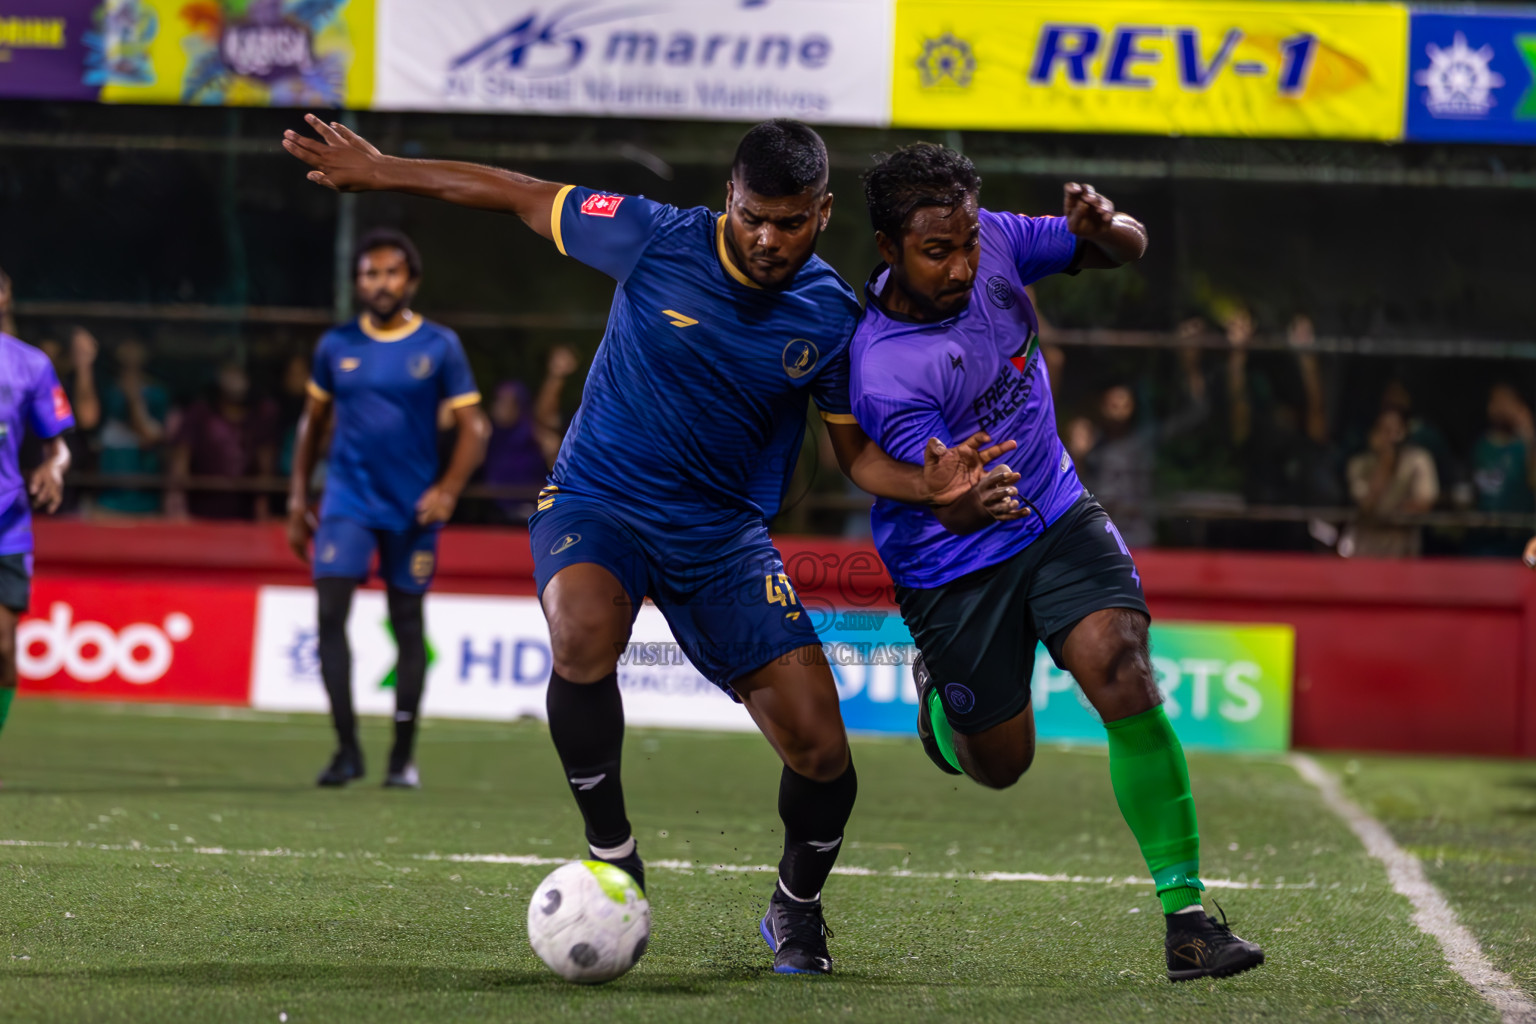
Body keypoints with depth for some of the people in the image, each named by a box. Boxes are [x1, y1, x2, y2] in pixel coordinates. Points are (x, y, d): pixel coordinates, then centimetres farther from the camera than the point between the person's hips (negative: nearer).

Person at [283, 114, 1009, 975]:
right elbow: (522, 195, -1)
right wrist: (380, 171, 2)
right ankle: (612, 856, -16)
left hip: (726, 534, 2)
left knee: (822, 755, -8)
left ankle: (797, 911, 24)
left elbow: (857, 452, 4)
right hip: (599, 501, -2)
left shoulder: (832, 316, -6)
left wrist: (928, 485, -18)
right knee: (584, 631, -37)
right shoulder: (658, 240, -13)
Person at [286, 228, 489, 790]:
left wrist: (448, 491, -15)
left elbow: (472, 427, 0)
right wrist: (297, 501, 11)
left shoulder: (439, 346, -1)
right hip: (347, 501, 1)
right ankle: (347, 748, -8)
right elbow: (312, 423, 15)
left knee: (408, 623, 4)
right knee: (330, 613, -13)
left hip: (412, 507, -1)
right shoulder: (336, 345, 5)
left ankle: (403, 756, 14)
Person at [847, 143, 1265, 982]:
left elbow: (1129, 250, -1)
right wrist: (974, 501, -57)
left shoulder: (992, 244, -12)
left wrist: (1105, 228, -26)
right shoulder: (885, 373, -28)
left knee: (1125, 677, -20)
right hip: (955, 569, -4)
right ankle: (935, 694, 47)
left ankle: (1185, 915, -18)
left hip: (1056, 517, 4)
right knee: (1000, 764, 10)